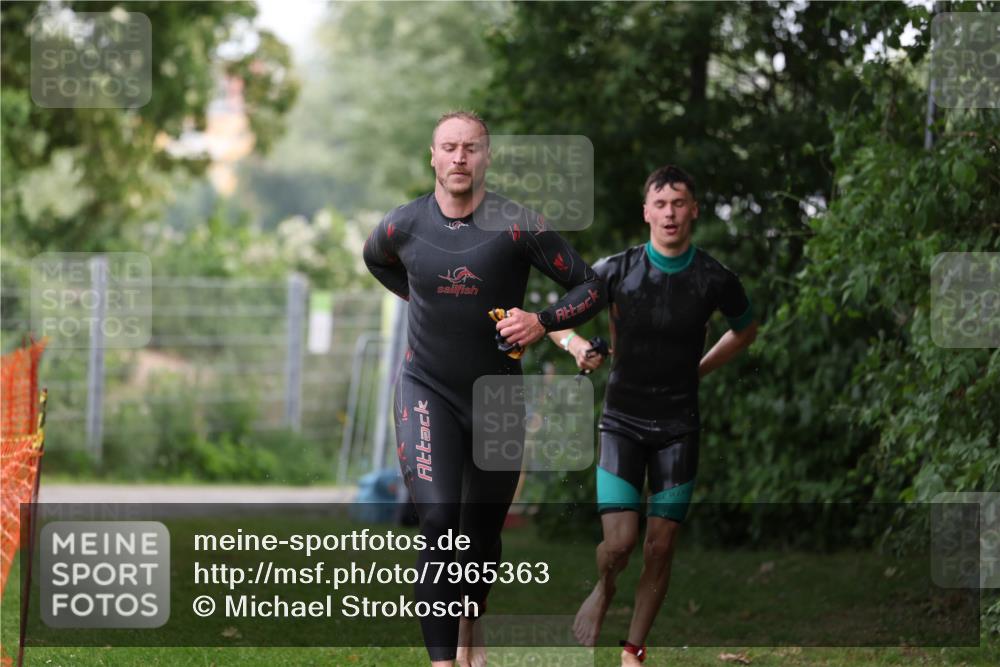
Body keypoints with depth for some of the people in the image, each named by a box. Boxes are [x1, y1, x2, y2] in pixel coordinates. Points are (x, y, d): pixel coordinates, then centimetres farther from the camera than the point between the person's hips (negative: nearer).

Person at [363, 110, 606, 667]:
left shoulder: (518, 226, -14)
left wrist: (543, 322, -23)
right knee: (439, 523, -19)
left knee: (484, 531, 15)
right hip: (429, 391, -1)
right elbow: (374, 259, 20)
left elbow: (591, 286, -9)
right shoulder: (404, 226, -7)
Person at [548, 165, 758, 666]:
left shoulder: (714, 280, -3)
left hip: (678, 425, 1)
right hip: (622, 418, -1)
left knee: (661, 547, 2)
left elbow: (745, 327, 18)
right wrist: (576, 346, -14)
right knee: (619, 540, -14)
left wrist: (700, 368, 9)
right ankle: (603, 590, 20)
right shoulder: (615, 271, -6)